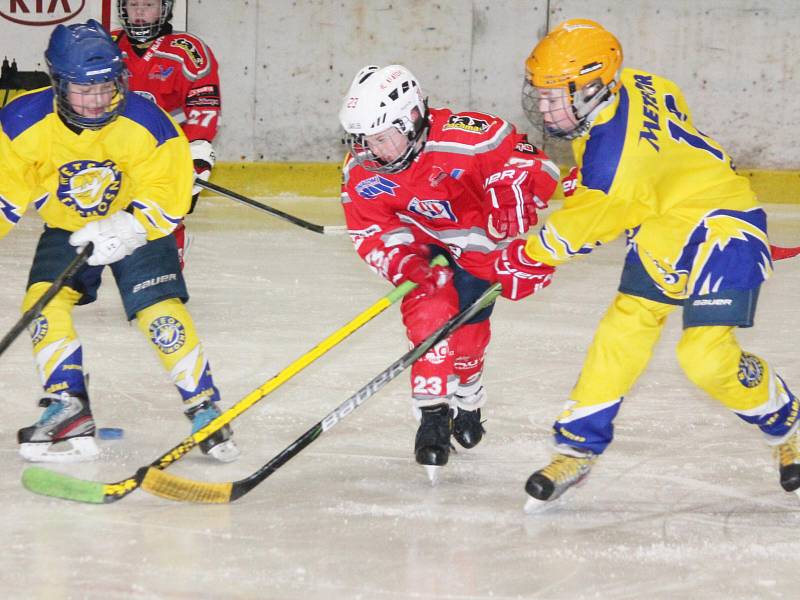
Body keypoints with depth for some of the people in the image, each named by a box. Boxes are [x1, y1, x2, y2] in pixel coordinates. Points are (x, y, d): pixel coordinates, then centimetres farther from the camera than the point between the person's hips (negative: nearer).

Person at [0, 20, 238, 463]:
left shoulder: (146, 124, -26)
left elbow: (166, 201, -21)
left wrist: (126, 230, -35)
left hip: (137, 227, -2)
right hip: (66, 229, 2)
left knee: (161, 312, -15)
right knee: (44, 302, -18)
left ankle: (205, 410, -1)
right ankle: (69, 412, -11)